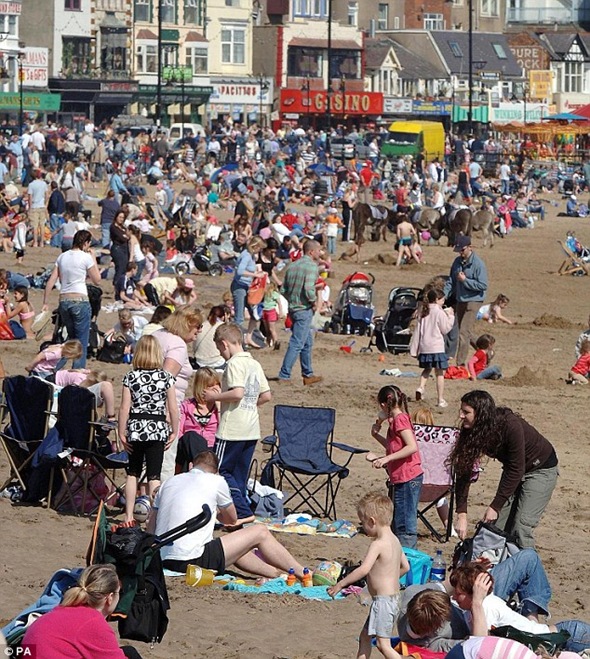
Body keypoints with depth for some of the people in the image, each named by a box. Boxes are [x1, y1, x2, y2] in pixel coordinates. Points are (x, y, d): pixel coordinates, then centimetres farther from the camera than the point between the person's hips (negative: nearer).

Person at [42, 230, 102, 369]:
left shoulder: (62, 257, 9)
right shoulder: (86, 257, -7)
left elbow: (51, 281, 6)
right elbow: (97, 281, 0)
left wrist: (45, 302, 10)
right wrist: (93, 259, 6)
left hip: (64, 301, 6)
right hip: (80, 300, -6)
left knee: (71, 339, 21)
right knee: (82, 341, 2)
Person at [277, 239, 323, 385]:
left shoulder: (292, 266, 11)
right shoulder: (311, 266, -14)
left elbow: (283, 289, 11)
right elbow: (308, 289, -25)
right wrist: (314, 301, -10)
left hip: (293, 308, 9)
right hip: (304, 309, -9)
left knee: (307, 342, 19)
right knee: (297, 344, -6)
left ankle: (308, 374, 26)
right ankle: (284, 376, -7)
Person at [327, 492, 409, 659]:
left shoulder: (378, 544, -19)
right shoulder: (394, 541, 10)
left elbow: (364, 569, -29)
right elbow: (405, 566, 20)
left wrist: (341, 584, -23)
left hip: (383, 600, -10)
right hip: (394, 597, 10)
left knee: (383, 644, -10)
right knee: (365, 636, 20)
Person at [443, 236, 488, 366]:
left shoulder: (478, 264, -13)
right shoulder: (457, 262, 8)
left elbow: (483, 285, -16)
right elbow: (451, 281, 15)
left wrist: (465, 280, -17)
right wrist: (444, 295, 2)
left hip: (473, 301, -8)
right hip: (460, 301, 8)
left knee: (464, 333, -14)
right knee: (462, 331, 14)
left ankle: (461, 363, -14)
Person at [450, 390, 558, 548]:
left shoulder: (511, 426, -34)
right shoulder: (470, 433, -16)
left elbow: (516, 470, -29)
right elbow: (464, 473, -14)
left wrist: (495, 506, -26)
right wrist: (461, 515, -22)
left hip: (541, 469, -6)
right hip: (513, 470, 6)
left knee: (521, 527, -17)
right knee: (498, 526, -1)